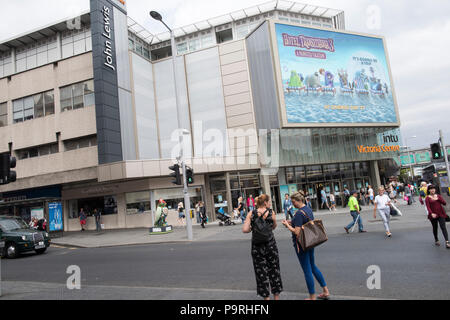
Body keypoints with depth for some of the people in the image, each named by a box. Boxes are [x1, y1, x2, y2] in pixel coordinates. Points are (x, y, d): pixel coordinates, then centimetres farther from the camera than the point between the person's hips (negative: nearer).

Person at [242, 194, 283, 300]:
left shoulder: (251, 214, -4)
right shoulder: (271, 212, -6)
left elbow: (245, 230, -11)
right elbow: (274, 227, 10)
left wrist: (253, 228, 6)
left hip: (256, 247, 1)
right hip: (270, 245, 0)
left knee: (261, 272, 11)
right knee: (274, 270, 16)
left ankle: (266, 297, 19)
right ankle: (276, 296, 27)